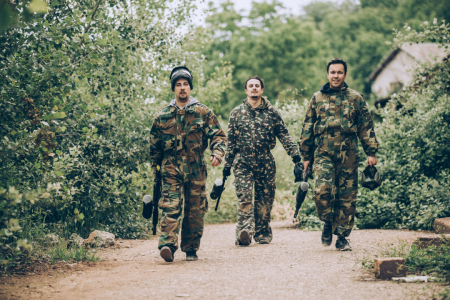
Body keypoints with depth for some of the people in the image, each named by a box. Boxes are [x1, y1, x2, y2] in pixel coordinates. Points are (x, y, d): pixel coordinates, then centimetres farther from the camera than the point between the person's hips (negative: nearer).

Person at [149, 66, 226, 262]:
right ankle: (167, 245, -25)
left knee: (195, 211, 4)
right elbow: (154, 145, 18)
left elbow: (218, 135, 4)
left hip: (196, 171, 1)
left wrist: (217, 153, -16)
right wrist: (156, 168, 17)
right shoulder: (162, 116, 9)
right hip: (171, 171, 0)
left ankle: (191, 249, 15)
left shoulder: (203, 113, 6)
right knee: (170, 207, -15)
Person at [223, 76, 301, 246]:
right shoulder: (237, 113, 8)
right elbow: (231, 141, 11)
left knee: (265, 200, 5)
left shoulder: (271, 112, 7)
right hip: (243, 163, -1)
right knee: (244, 198, -15)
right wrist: (227, 164, 8)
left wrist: (295, 154, -5)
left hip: (265, 163, 1)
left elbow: (284, 135, 6)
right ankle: (244, 232, -24)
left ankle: (262, 233, 16)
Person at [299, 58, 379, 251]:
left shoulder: (355, 98, 8)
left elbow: (366, 127, 9)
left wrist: (371, 152, 0)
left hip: (348, 155, 0)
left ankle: (342, 237, 11)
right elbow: (307, 128, 14)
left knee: (347, 197, 1)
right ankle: (328, 222, 9)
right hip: (324, 154, 0)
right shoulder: (317, 98, 11)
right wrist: (306, 156, 11)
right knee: (322, 191, -18)